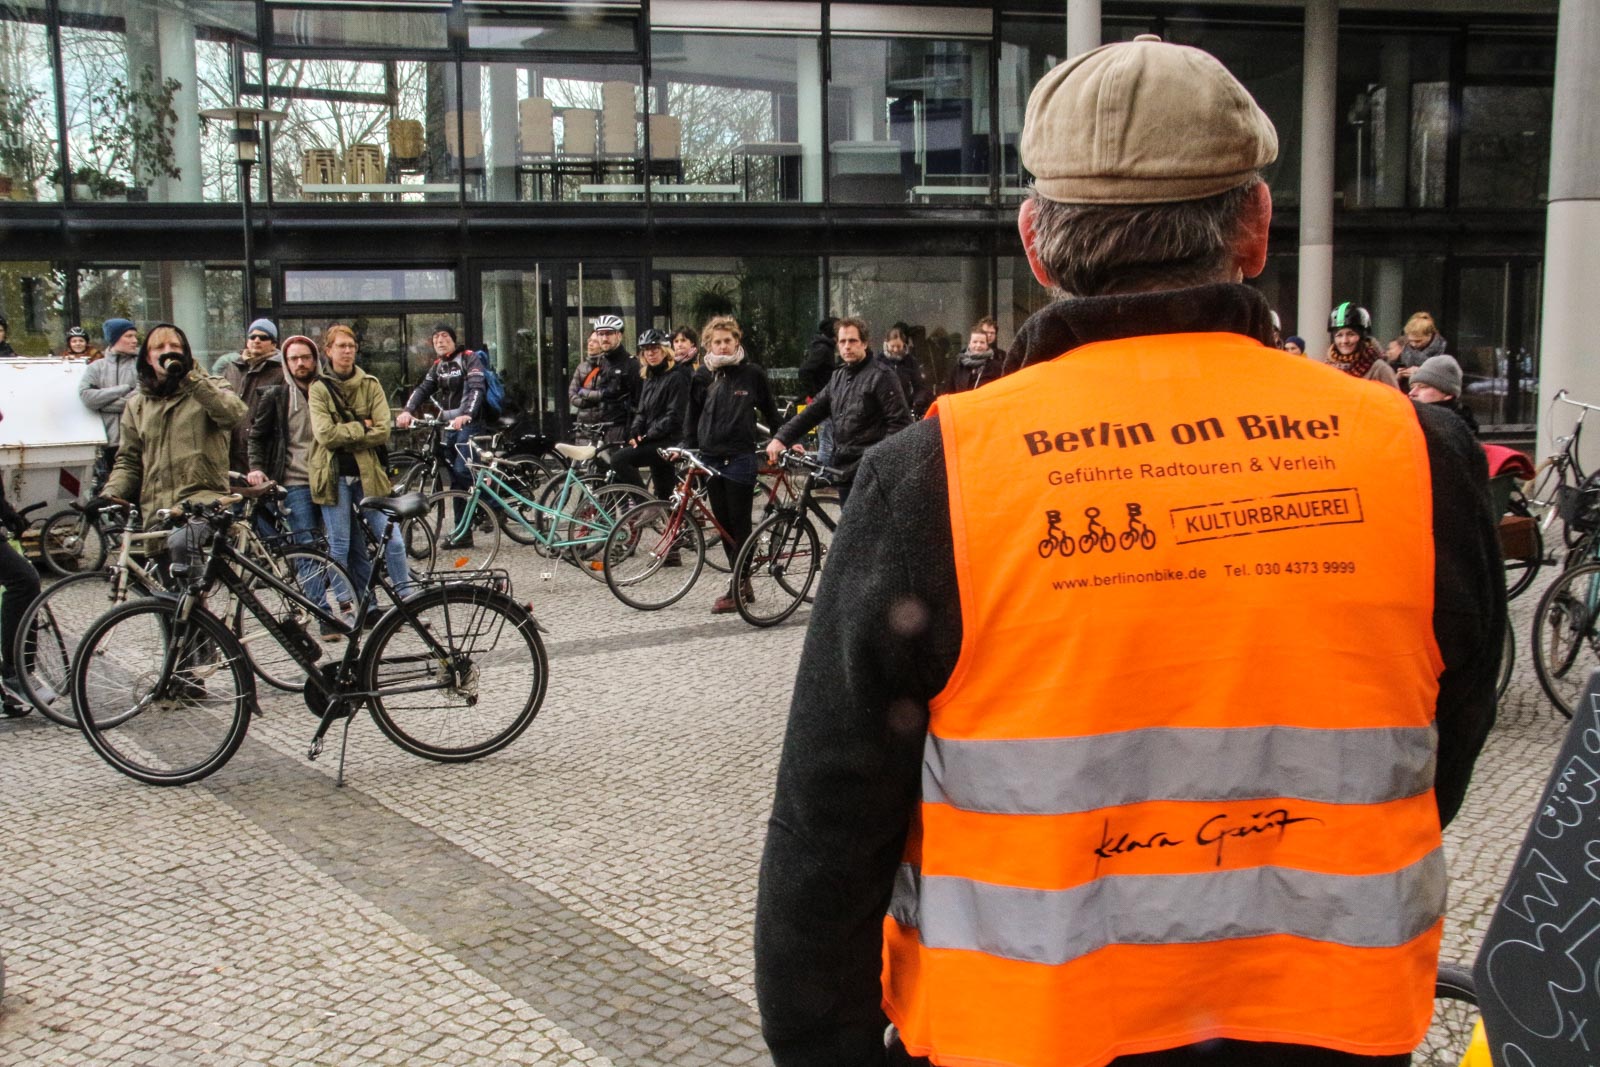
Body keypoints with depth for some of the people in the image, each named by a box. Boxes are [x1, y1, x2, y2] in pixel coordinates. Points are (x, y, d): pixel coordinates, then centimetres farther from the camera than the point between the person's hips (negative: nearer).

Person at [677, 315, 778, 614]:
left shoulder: (752, 374, 0)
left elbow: (769, 411, 9)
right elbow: (693, 416, 14)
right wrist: (686, 447, 4)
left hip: (740, 459, -4)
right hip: (710, 459, 4)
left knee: (739, 525, -3)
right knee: (723, 524, 8)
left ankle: (736, 590, 0)